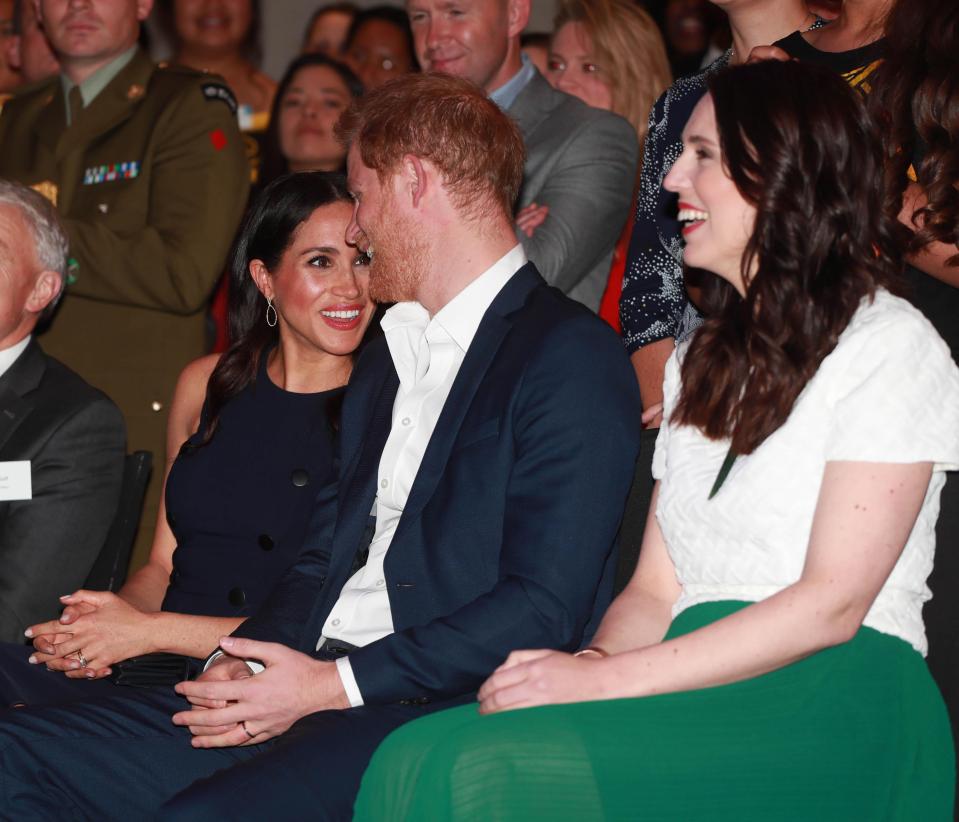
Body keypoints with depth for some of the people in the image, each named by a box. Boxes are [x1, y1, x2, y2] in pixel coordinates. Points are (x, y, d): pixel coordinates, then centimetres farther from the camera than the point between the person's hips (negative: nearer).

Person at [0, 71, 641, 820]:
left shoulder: (573, 357, -5)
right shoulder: (385, 361, 24)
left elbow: (546, 609, -13)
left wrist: (333, 684, -15)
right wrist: (240, 663, -1)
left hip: (443, 713, -8)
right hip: (320, 692, 8)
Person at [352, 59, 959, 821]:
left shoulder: (889, 346, -1)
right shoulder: (702, 360, 24)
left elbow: (832, 604, -11)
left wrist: (611, 679, -17)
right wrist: (594, 660, -6)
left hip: (829, 704, -6)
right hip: (698, 688, 6)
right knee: (417, 755, -23)